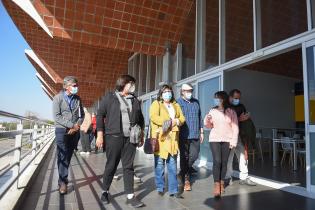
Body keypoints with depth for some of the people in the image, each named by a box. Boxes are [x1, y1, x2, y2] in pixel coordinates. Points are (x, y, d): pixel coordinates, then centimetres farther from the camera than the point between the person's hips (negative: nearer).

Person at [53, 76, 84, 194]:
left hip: (75, 131, 4)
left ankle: (63, 180, 21)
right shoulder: (58, 98, -2)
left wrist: (77, 126, -8)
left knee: (68, 156, 9)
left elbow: (82, 115, 9)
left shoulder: (77, 99, 9)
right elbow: (57, 116, -10)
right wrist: (71, 125, -16)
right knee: (62, 156, -5)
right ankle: (63, 182, 2)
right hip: (62, 130, -3)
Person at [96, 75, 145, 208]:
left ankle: (130, 196, 13)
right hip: (114, 137, -3)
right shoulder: (109, 97, 0)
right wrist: (100, 135, -8)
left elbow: (140, 119, 18)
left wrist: (141, 136, 14)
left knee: (128, 167, 6)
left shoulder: (135, 100, 12)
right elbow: (100, 115, -2)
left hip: (130, 138, 3)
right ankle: (105, 192, 29)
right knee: (111, 165, 8)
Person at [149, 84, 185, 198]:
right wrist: (167, 122, -16)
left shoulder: (176, 105, 20)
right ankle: (160, 188, 19)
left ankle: (173, 190, 13)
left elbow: (182, 118, 14)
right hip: (160, 138, -4)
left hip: (172, 138, 4)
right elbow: (153, 117, -12)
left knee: (172, 165, 6)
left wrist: (176, 121, -8)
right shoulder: (156, 104, 4)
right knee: (159, 164, 4)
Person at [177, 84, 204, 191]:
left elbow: (200, 117, 18)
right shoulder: (178, 103, -3)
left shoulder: (196, 102, 14)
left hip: (195, 135, 5)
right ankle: (186, 179, 18)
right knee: (184, 157, 4)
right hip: (184, 135, -4)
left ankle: (184, 171, 31)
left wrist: (201, 132, 16)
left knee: (194, 155, 4)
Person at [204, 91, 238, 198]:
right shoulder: (212, 111, 3)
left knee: (224, 162, 5)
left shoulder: (231, 112, 0)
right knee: (217, 161, -8)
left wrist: (233, 141, -4)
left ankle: (222, 183, 20)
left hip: (227, 140, 0)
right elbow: (209, 126, 11)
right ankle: (216, 185, -1)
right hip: (214, 139, 0)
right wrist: (207, 121, -10)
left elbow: (235, 127, 1)